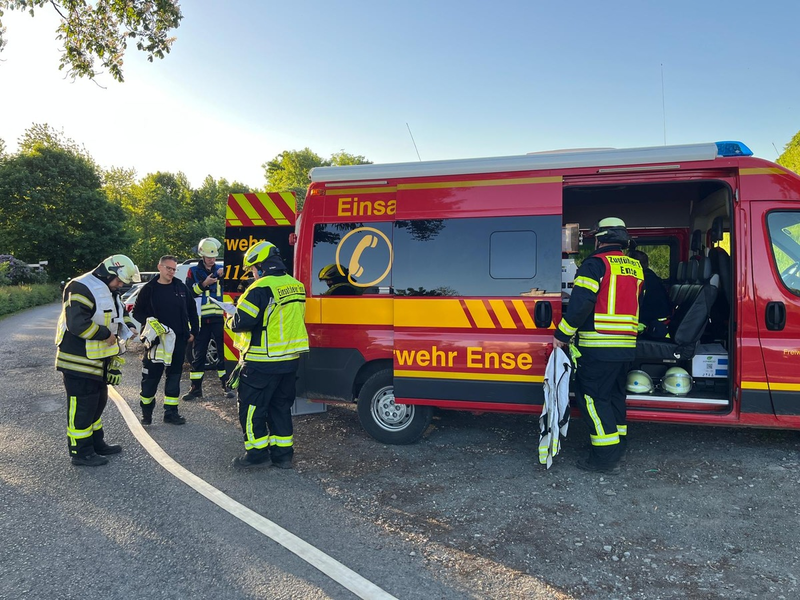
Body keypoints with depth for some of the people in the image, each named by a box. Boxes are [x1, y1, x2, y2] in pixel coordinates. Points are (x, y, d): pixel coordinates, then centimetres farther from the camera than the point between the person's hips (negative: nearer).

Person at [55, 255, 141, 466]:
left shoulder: (108, 291, 13)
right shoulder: (81, 288, -20)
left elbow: (120, 314, 24)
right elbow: (77, 323, -30)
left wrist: (128, 328, 4)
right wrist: (105, 334, -22)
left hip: (97, 360, 11)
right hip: (79, 361, -11)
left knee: (98, 401, 19)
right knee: (82, 406, -3)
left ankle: (97, 443, 32)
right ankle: (80, 452, 8)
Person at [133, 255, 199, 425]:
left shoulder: (181, 287, 6)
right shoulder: (149, 289, 0)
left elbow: (192, 310, 12)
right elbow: (137, 311, 4)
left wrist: (193, 331, 7)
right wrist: (148, 321, -14)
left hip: (179, 340, 3)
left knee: (174, 376, 8)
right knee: (151, 376, 1)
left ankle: (171, 412, 17)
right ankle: (146, 412, 19)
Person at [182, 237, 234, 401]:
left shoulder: (220, 271, 10)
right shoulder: (194, 271, 6)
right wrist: (204, 284, -16)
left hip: (219, 318, 1)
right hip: (201, 319, 0)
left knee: (223, 352, 3)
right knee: (198, 354, 6)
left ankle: (226, 385, 12)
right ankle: (196, 388, 14)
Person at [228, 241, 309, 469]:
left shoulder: (261, 288, -17)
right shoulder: (296, 286, 8)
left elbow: (241, 322, -19)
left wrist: (231, 320, 4)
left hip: (263, 364, -8)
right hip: (290, 360, 8)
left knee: (251, 407, 8)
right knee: (281, 407, 17)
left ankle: (257, 451, 15)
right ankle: (283, 453, 22)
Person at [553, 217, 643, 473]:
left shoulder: (596, 263, -9)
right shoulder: (635, 267, 15)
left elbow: (581, 303, -19)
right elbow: (633, 305, 21)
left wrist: (562, 335, -12)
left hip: (599, 346, -8)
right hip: (626, 346, 8)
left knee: (593, 397, -2)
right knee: (615, 394, 19)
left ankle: (606, 456, -2)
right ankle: (618, 447, 29)